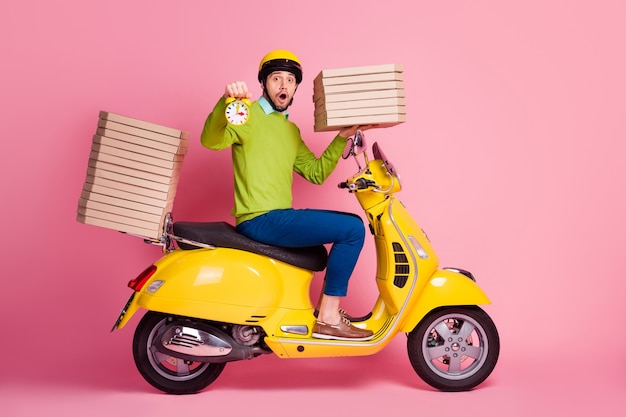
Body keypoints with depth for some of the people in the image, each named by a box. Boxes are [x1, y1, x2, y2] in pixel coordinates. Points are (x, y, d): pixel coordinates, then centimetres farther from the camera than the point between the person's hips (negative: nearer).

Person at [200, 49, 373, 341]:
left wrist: (342, 138, 15)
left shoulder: (291, 130, 20)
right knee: (352, 229, -15)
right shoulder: (248, 114, -6)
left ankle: (330, 304, 16)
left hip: (280, 217, 9)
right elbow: (211, 140, -24)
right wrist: (225, 101, -40)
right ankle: (328, 318, -10)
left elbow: (316, 173, 21)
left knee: (351, 224, 17)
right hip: (260, 219, -9)